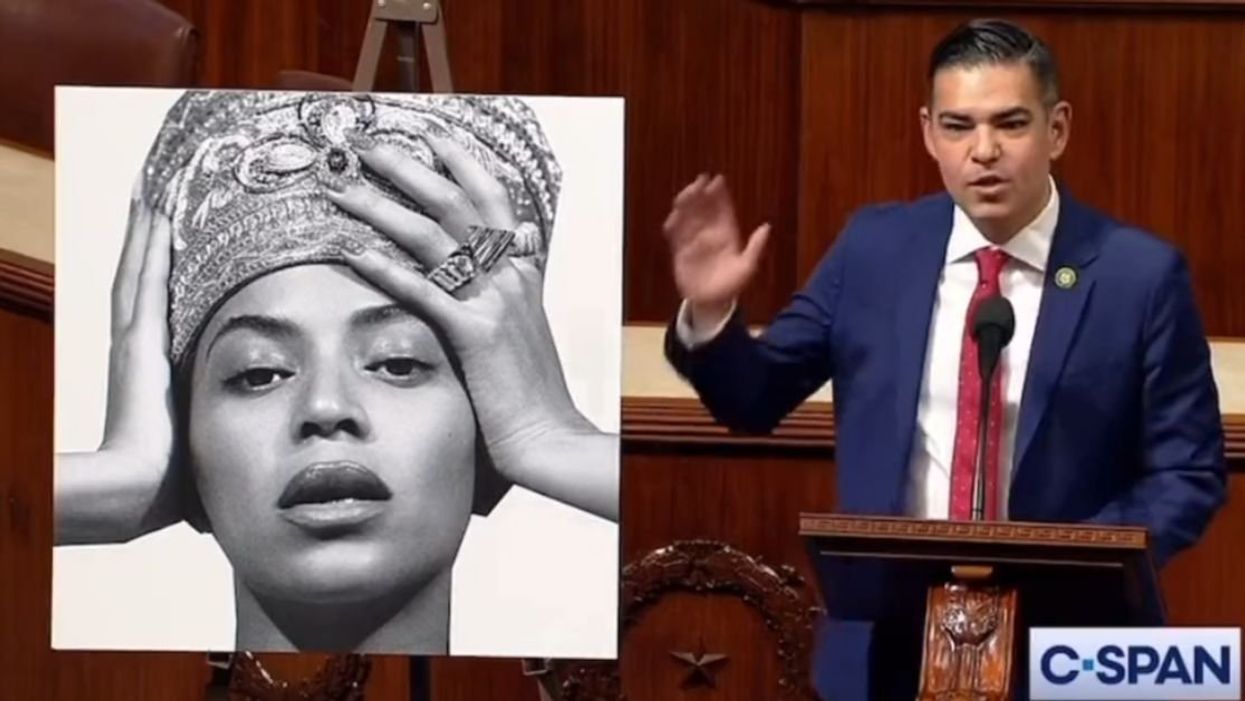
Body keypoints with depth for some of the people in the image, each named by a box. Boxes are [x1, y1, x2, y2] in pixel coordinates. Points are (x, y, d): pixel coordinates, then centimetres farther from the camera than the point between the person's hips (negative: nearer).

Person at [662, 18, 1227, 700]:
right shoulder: (874, 247, 1)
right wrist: (710, 313, -12)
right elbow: (756, 401, 6)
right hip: (890, 643, 3)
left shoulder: (1140, 274, -7)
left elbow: (1188, 475, -4)